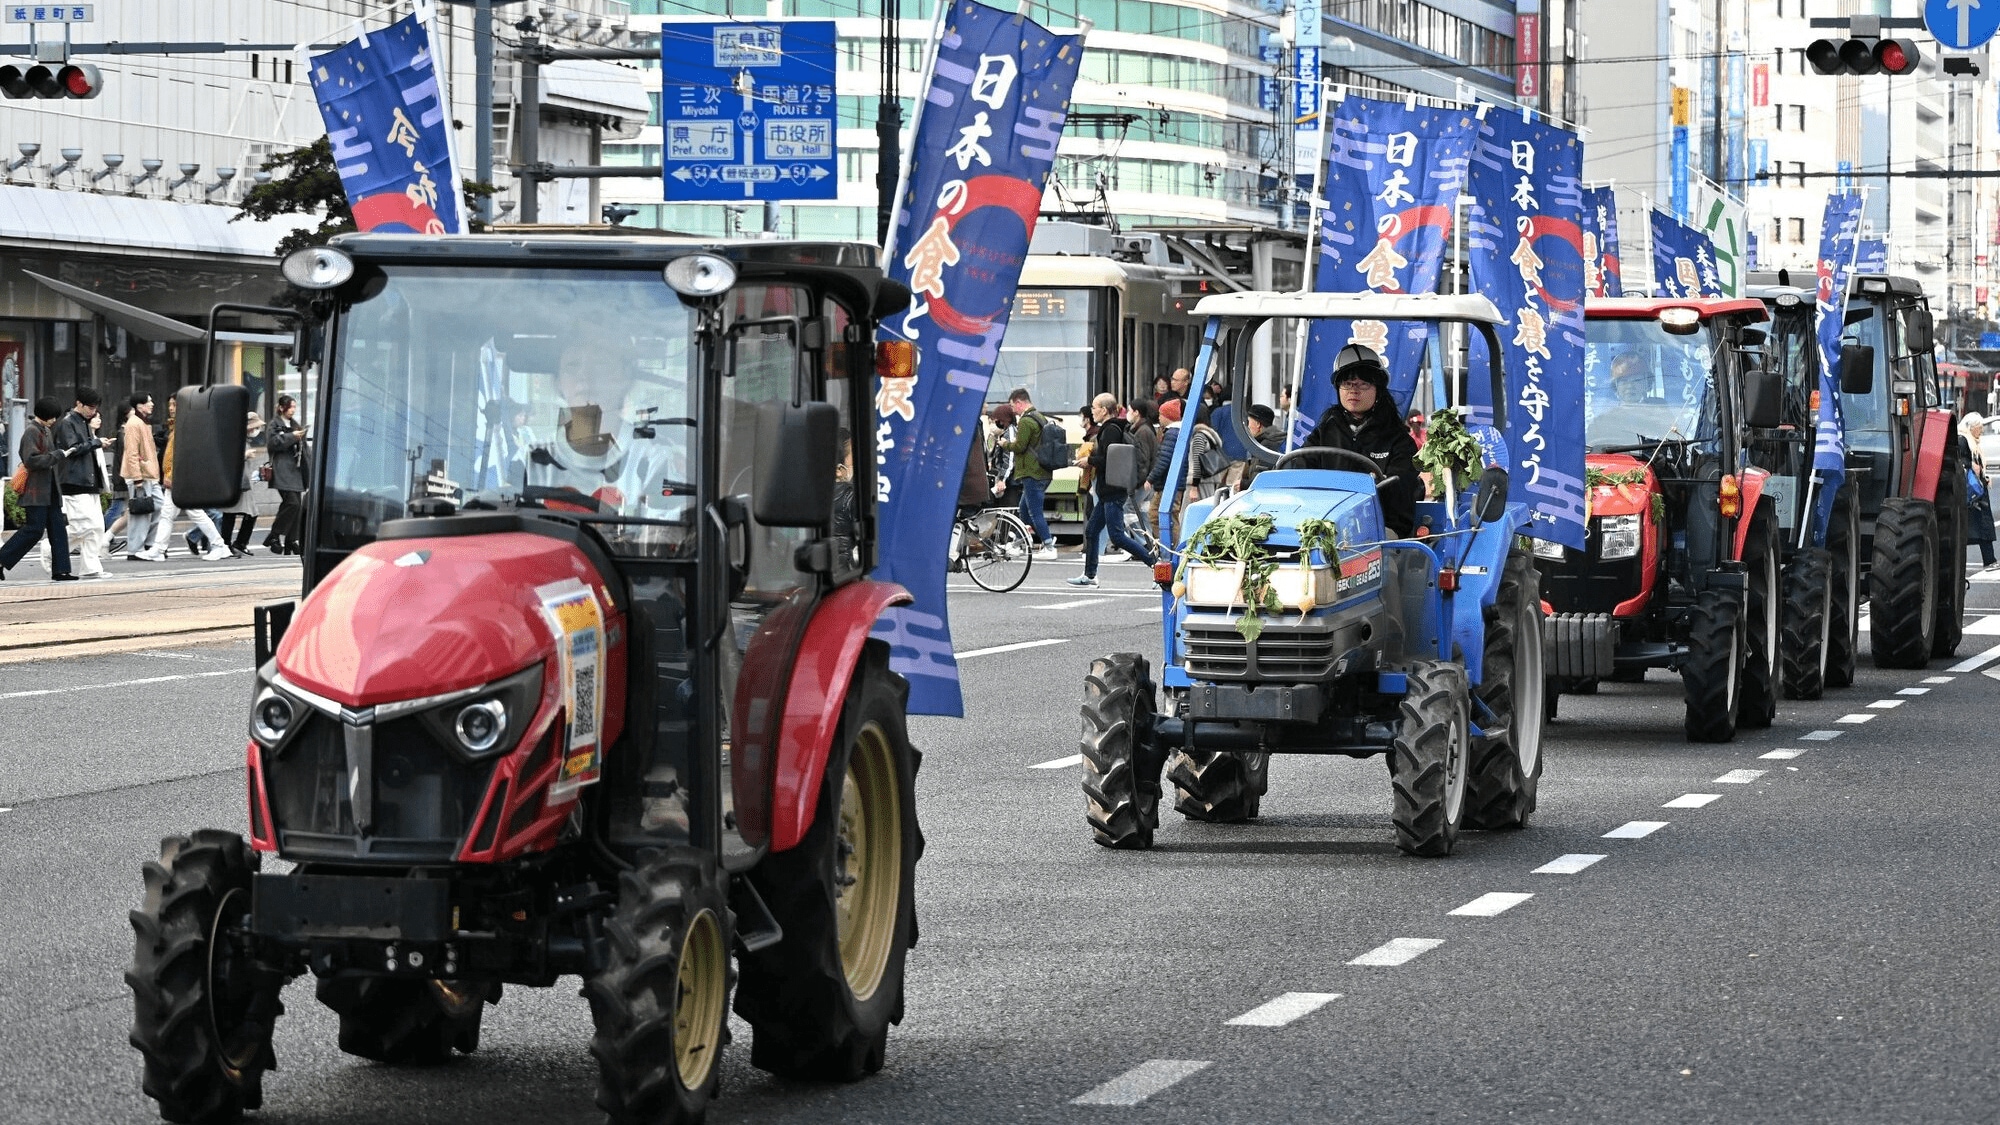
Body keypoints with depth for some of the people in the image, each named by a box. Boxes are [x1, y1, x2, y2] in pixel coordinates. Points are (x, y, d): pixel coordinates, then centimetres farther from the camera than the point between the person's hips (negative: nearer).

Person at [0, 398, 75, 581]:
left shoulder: (47, 431, 17)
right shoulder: (32, 432, -12)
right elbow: (31, 460, -21)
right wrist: (57, 456, -20)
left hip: (49, 491, 10)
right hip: (36, 492, -10)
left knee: (58, 528, 4)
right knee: (34, 529, -10)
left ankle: (60, 570, 4)